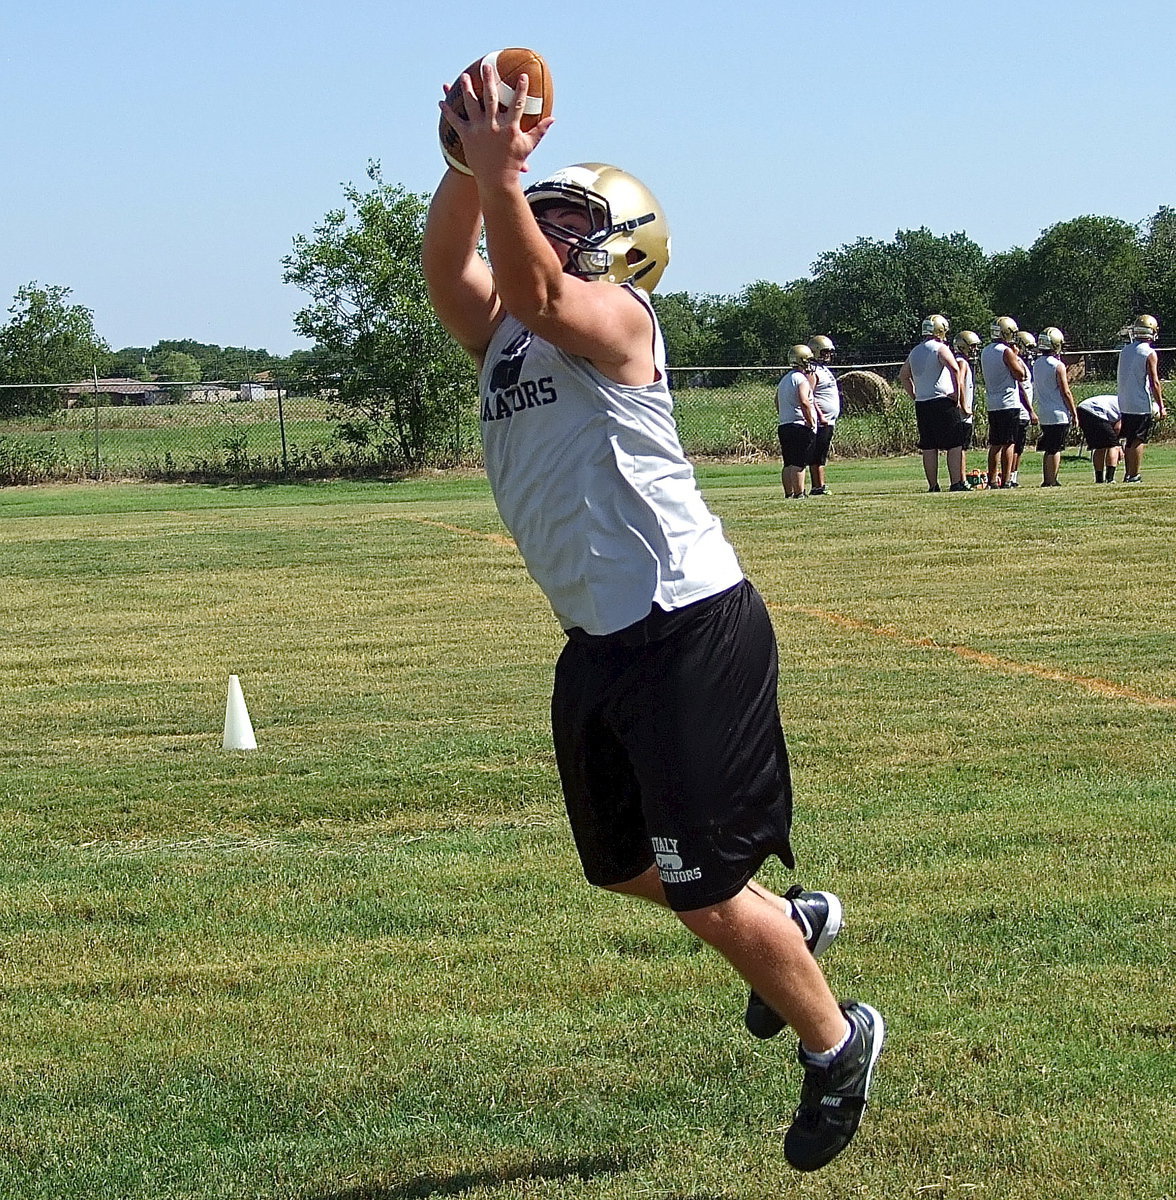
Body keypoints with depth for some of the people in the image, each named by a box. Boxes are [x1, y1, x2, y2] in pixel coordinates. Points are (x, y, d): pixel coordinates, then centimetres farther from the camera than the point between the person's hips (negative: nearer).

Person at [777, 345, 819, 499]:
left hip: (783, 426, 9)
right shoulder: (801, 380, -10)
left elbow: (778, 405, 24)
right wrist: (810, 421, -16)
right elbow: (804, 402, -24)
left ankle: (788, 493, 12)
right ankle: (799, 494, -12)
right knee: (799, 463, -10)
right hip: (800, 427, -8)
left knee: (788, 464, 10)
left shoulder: (783, 381, 18)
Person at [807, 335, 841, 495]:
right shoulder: (813, 371, -11)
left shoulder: (824, 370, 20)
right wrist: (820, 415, -23)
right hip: (820, 420, -10)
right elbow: (808, 396, -19)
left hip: (829, 420, 10)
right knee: (816, 455, -10)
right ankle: (817, 486, -11)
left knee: (822, 455, 10)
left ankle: (821, 485, 12)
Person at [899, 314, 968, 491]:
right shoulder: (940, 349, -7)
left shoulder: (914, 352, 14)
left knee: (929, 448, 8)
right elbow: (954, 369, -22)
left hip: (922, 404, 6)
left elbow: (903, 375, 26)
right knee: (955, 445, -2)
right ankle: (957, 483, -7)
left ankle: (933, 485, 7)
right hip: (943, 402, -6)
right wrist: (957, 394, -14)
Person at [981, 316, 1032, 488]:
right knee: (1008, 444, -5)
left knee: (995, 444, 11)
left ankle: (992, 479, 10)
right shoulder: (1006, 352, -13)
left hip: (991, 403, 7)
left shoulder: (985, 352, 11)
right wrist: (1017, 357, 2)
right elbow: (1021, 375, -11)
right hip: (1009, 403, -7)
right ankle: (1006, 480, -8)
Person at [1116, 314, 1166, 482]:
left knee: (1129, 441, 14)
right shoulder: (1150, 354, -11)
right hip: (1142, 405, -6)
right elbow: (1154, 383, -12)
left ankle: (1128, 473, 17)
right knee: (1139, 441, -3)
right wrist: (1161, 405, -7)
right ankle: (1133, 476, -4)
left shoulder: (1124, 351, 9)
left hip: (1124, 405, 6)